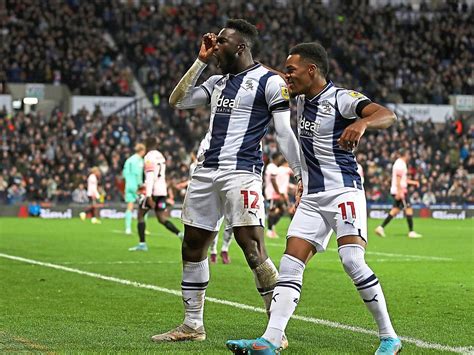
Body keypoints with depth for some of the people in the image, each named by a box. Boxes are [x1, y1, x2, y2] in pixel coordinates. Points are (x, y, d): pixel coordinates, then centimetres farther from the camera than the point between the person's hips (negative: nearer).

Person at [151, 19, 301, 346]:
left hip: (241, 172, -8)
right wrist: (200, 61, 15)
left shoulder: (269, 81, -3)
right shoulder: (218, 82, 19)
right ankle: (192, 325, 22)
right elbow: (177, 101, 20)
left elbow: (285, 134, -5)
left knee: (253, 248, -15)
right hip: (206, 172, 8)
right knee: (193, 247, 11)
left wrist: (305, 175, -10)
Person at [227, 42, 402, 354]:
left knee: (352, 260, -21)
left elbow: (388, 115, -26)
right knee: (290, 265, -4)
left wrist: (362, 123, -44)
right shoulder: (301, 100, 13)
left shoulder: (341, 98, -10)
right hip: (311, 197, 8)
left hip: (344, 191, -8)